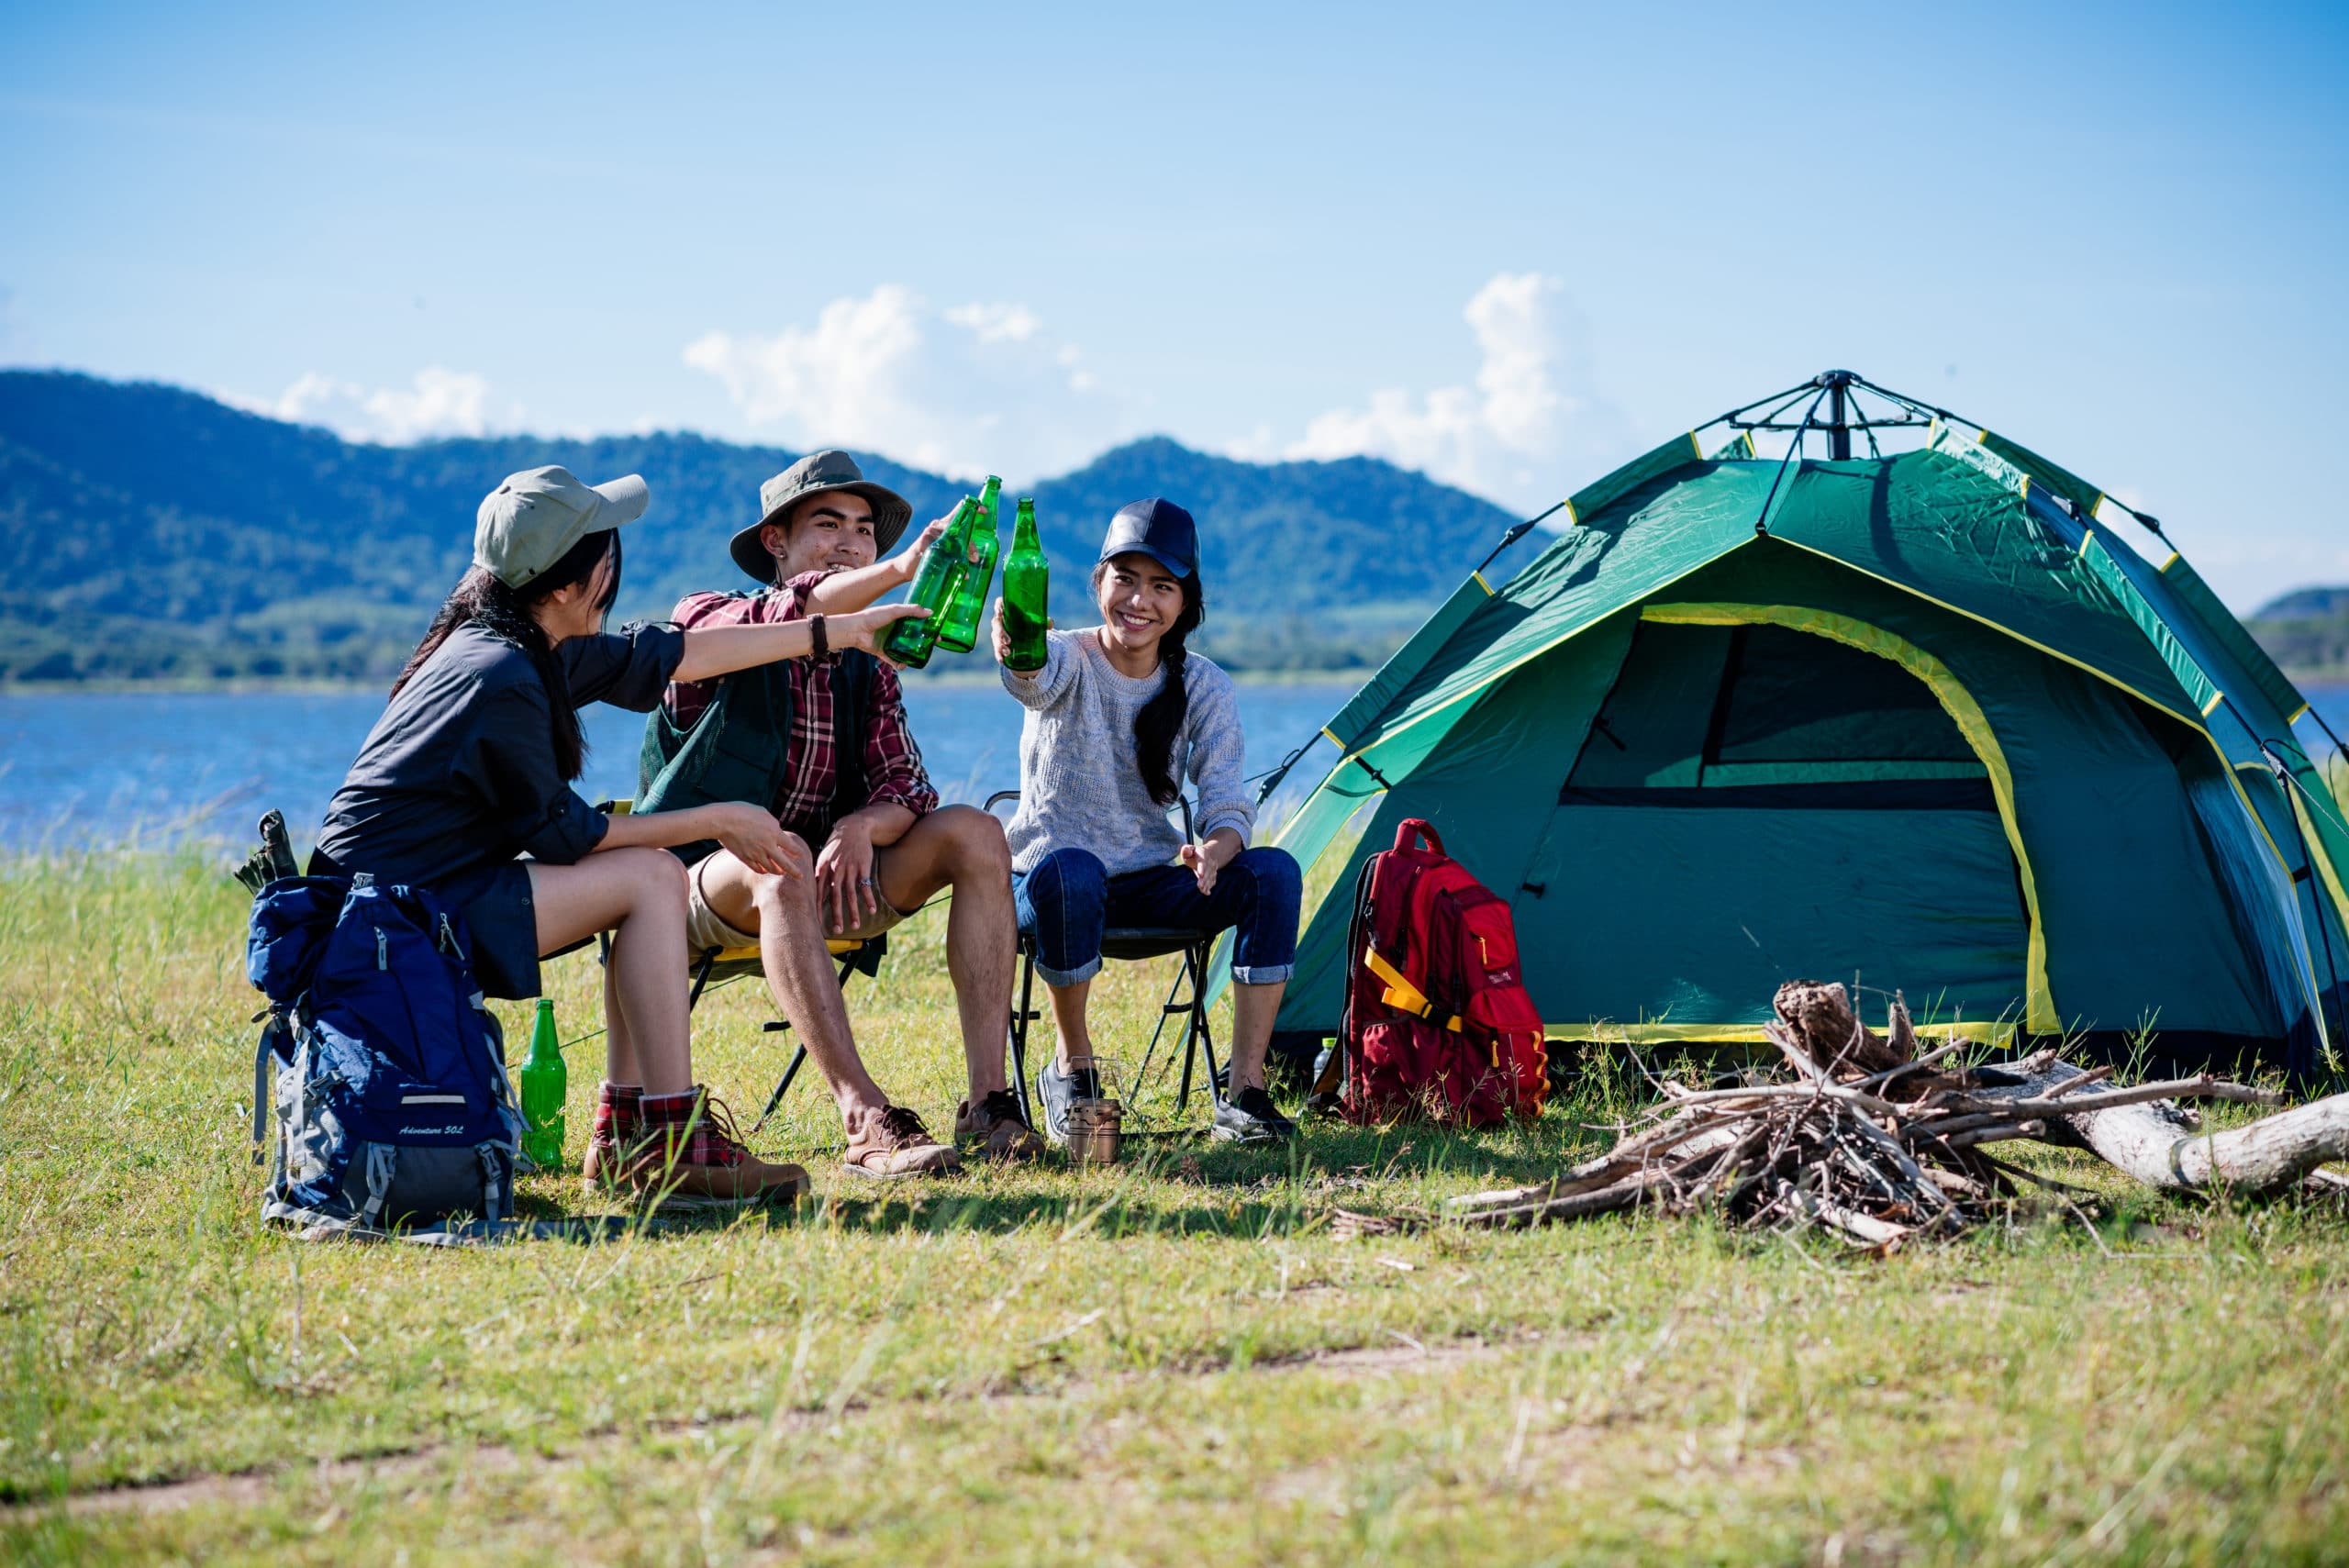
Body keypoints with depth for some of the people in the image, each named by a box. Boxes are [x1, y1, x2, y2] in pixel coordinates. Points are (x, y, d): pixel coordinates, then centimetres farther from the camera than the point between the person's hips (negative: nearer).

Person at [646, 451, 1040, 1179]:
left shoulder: (867, 665, 14)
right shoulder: (709, 622, -3)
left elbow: (906, 787, 1)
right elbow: (789, 616, -28)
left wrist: (864, 826, -23)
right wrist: (900, 570, -44)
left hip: (826, 882, 5)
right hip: (709, 883, -5)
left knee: (975, 832, -16)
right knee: (780, 866, -39)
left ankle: (988, 1100, -28)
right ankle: (866, 1121, -50)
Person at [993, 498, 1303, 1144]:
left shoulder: (1204, 687, -1)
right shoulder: (1070, 661, -12)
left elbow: (1228, 805, -10)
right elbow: (1036, 676, -39)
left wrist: (1212, 850, -35)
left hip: (1152, 883, 3)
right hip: (1048, 884, -3)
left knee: (1273, 871, -23)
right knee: (1068, 870, -39)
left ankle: (1245, 1091, -21)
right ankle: (1072, 1067, -17)